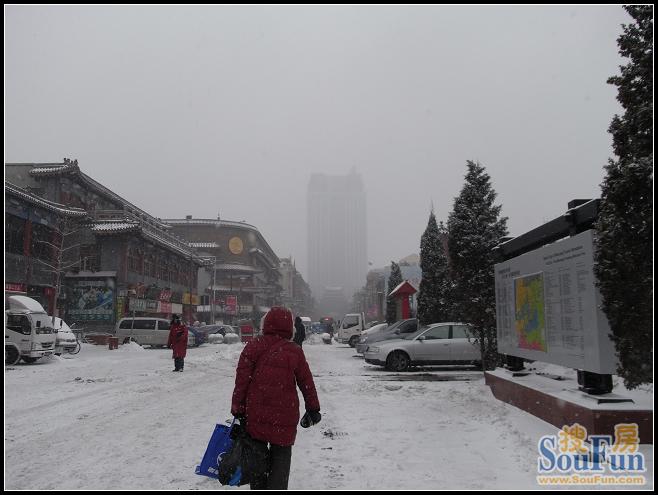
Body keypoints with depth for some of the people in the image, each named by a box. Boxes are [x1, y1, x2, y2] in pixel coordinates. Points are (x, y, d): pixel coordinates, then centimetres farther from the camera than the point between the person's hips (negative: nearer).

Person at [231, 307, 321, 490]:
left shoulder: (253, 347, -5)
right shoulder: (295, 351, -3)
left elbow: (241, 381, -5)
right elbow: (307, 382, 4)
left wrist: (237, 409, 3)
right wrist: (313, 409, 16)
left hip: (256, 414, 1)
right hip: (285, 416, 0)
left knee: (257, 452, 17)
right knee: (281, 455, 13)